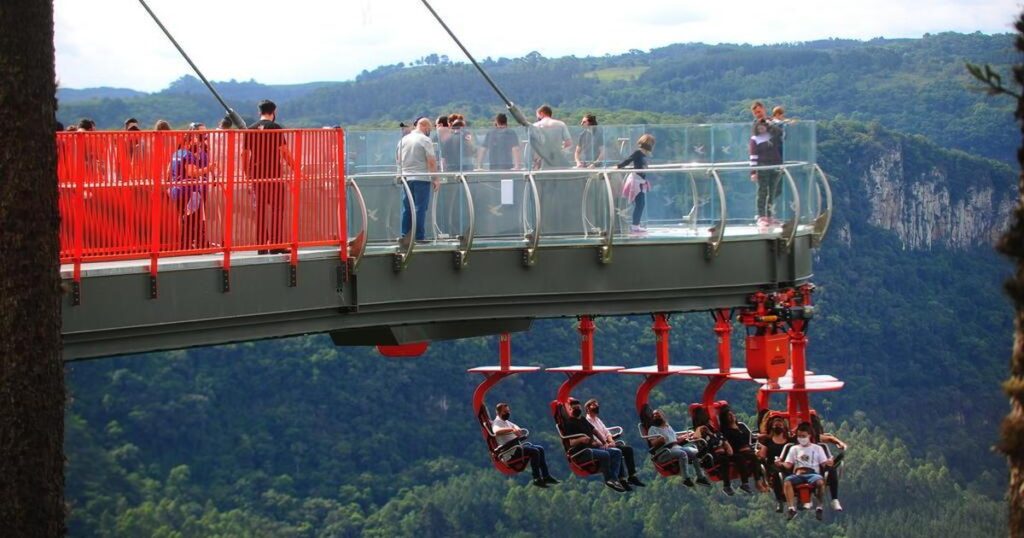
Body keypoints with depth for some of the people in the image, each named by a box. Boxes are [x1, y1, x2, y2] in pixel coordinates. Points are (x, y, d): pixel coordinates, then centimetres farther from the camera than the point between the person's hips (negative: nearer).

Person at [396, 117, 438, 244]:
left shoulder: (403, 140, 10)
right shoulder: (425, 140, -9)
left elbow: (399, 160, 17)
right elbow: (431, 162, -12)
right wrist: (436, 179, -9)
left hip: (406, 177, 6)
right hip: (421, 178, -6)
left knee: (407, 208, 10)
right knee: (420, 208, -2)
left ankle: (405, 236, 10)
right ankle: (419, 237, -3)